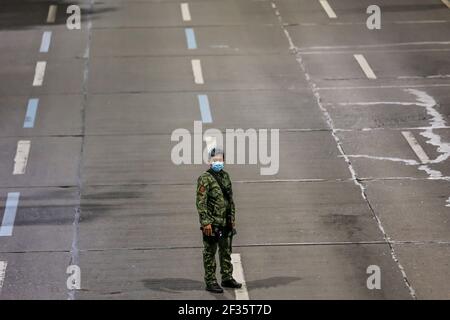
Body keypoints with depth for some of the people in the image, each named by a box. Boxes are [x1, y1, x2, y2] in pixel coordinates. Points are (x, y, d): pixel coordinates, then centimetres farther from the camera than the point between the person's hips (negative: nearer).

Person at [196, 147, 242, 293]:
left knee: (226, 252, 15)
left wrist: (232, 218, 16)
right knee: (210, 253, 0)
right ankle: (210, 282, 4)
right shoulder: (205, 178, -11)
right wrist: (205, 222, -21)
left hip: (226, 222, 7)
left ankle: (227, 278, 25)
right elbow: (201, 202, -16)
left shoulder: (225, 176, 12)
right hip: (212, 223, -7)